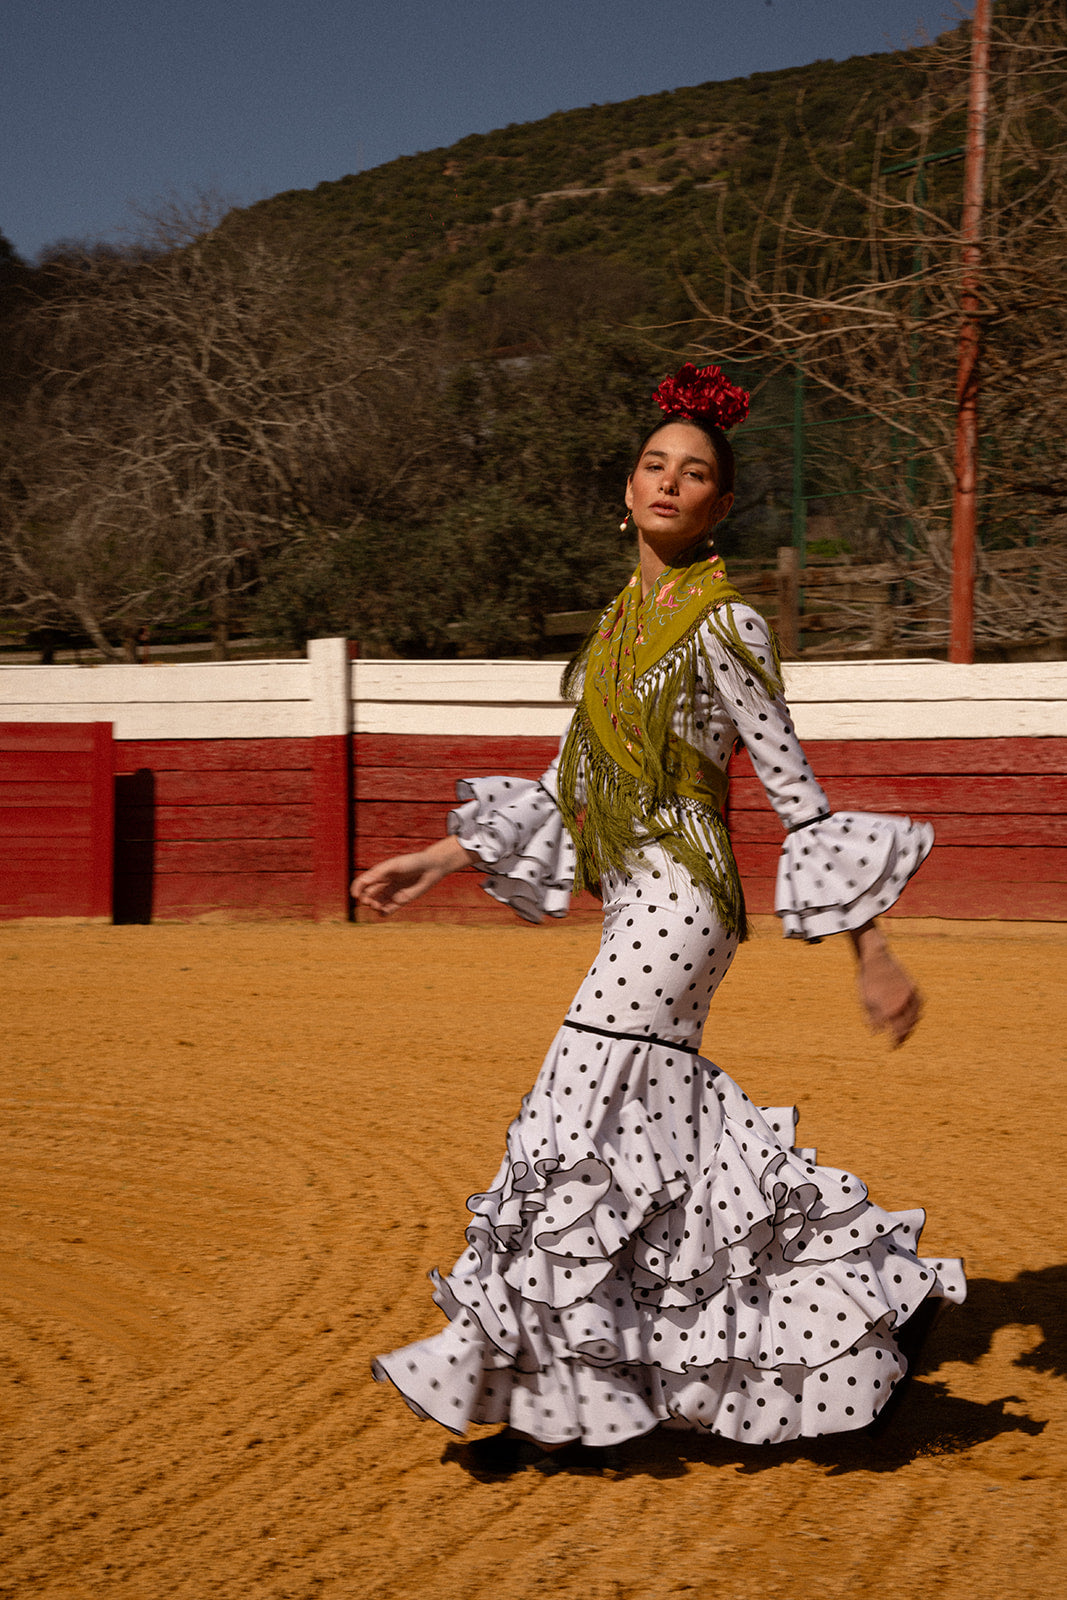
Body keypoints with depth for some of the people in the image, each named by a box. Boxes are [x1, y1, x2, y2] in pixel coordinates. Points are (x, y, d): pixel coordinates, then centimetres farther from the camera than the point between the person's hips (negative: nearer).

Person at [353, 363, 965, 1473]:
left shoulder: (724, 626, -9)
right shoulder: (623, 619, 15)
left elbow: (798, 796, -9)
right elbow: (572, 783, 20)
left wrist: (872, 953, -11)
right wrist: (443, 858, 17)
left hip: (678, 900, -9)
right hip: (634, 905, 9)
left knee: (579, 1132, -8)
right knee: (670, 1126, 11)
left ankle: (554, 1400, 4)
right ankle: (880, 1290, 23)